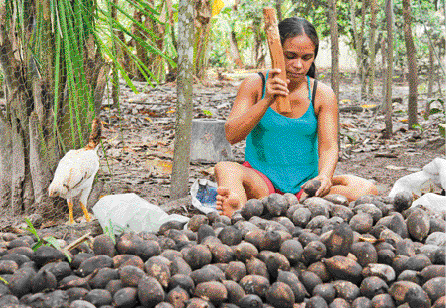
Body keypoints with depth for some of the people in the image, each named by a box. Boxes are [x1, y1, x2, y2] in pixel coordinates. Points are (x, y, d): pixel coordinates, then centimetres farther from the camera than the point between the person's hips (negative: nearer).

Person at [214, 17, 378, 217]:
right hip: (261, 182, -1)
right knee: (225, 169, -32)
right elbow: (232, 135, -8)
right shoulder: (255, 85, 3)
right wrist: (266, 101, -22)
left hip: (305, 185, 2)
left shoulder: (323, 94, 6)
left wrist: (324, 177, -28)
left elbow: (329, 147, -4)